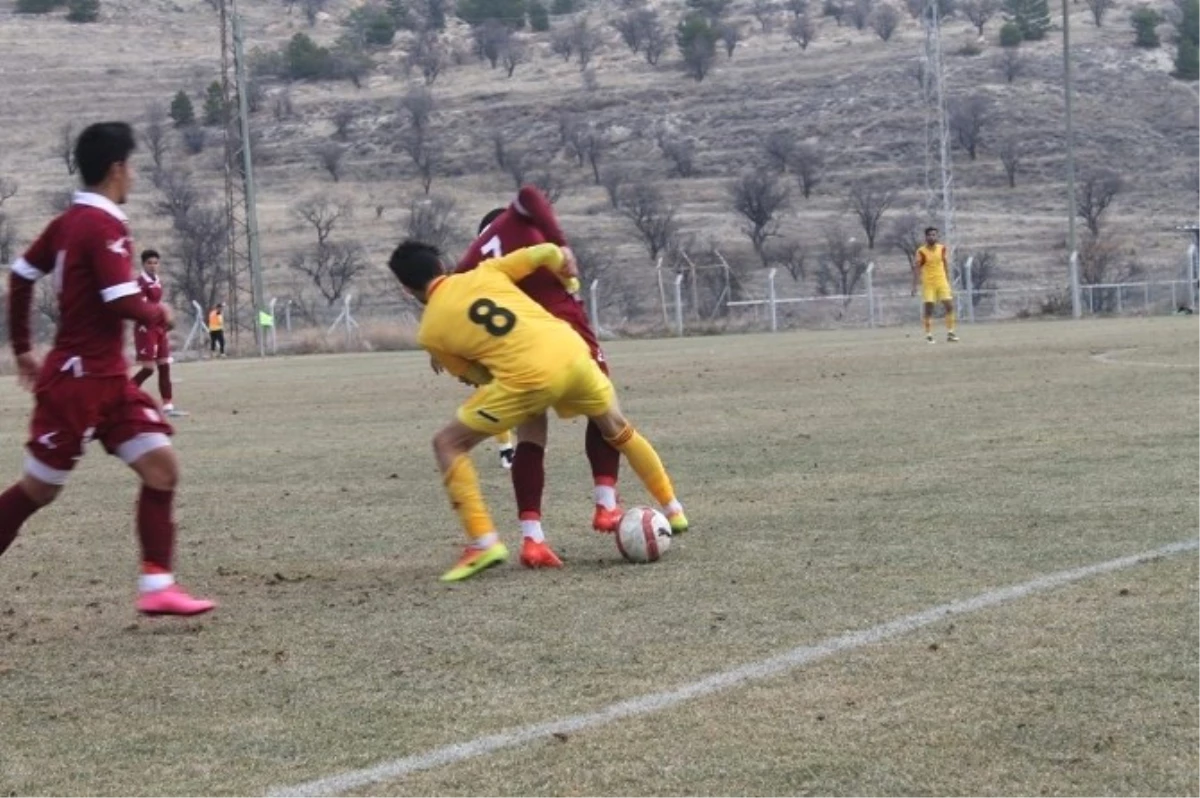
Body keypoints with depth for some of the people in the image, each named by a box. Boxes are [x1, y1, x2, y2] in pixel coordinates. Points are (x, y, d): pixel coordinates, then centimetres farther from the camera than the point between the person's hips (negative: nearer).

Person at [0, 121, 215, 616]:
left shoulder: (70, 221, 10)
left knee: (161, 465, 0)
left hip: (108, 379, 9)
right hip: (78, 380, -9)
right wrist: (160, 316, -2)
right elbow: (125, 304, -23)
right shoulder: (104, 226, -17)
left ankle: (157, 585, -2)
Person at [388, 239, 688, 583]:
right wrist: (563, 262, 34)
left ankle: (484, 543, 2)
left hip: (528, 376, -5)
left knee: (448, 444, 11)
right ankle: (673, 511, 42)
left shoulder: (430, 332, 8)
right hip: (571, 351, 5)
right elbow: (544, 252, 12)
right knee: (618, 428, 32)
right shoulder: (484, 272, 15)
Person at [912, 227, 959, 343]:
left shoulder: (942, 249, 4)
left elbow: (946, 266, 13)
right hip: (928, 283, -3)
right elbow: (916, 269, -5)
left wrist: (948, 281, 12)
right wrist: (914, 286, -10)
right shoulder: (921, 251, -7)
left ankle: (950, 332, 4)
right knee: (928, 309, -5)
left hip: (942, 281, 3)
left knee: (949, 306, -3)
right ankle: (929, 335, 2)